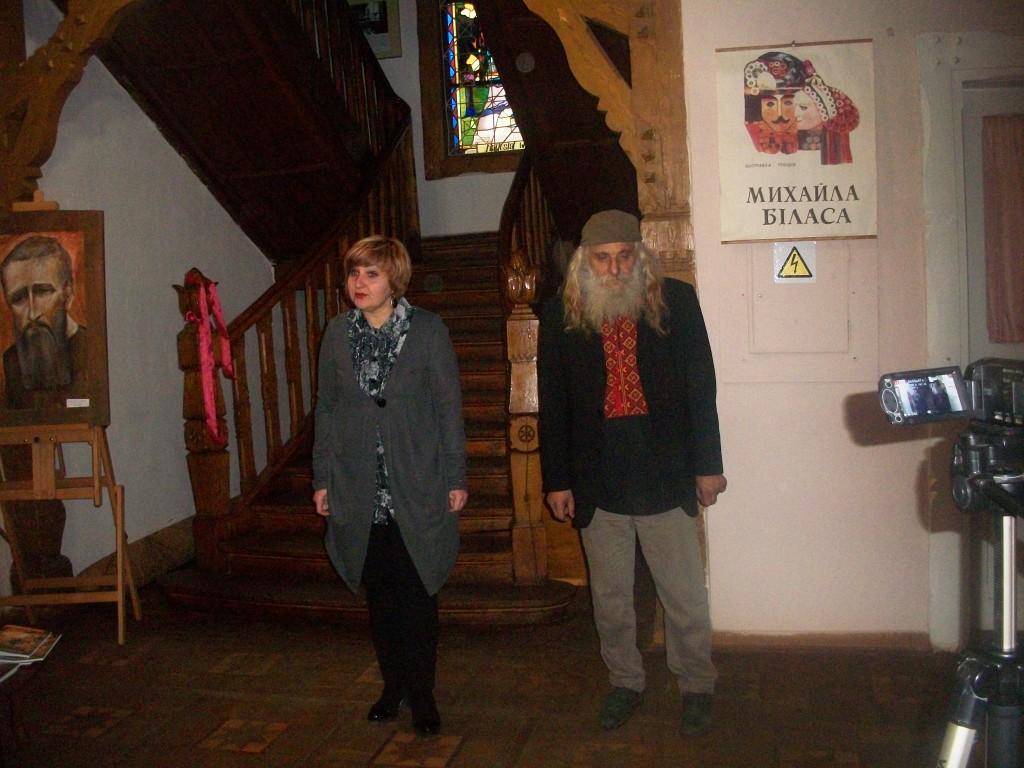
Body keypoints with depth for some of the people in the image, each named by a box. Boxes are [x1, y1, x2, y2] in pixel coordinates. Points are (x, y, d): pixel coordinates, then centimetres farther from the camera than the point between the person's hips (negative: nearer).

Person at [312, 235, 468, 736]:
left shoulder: (428, 330, -4)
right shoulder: (338, 333, 5)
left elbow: (449, 406, -3)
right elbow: (326, 409, 9)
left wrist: (456, 477, -4)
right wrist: (322, 479, 8)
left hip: (416, 489, -3)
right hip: (360, 492, 3)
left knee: (417, 595, 2)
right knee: (378, 593, 12)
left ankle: (421, 694, 19)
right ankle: (393, 684, 30)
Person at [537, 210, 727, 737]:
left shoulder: (675, 301, -2)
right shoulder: (560, 315, 0)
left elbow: (700, 386, 1)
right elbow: (552, 403, 3)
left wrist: (707, 465, 0)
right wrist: (556, 481, 2)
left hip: (664, 471, -1)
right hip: (597, 478, 1)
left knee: (685, 594, 7)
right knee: (610, 596, 15)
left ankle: (696, 687, 28)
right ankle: (624, 683, 34)